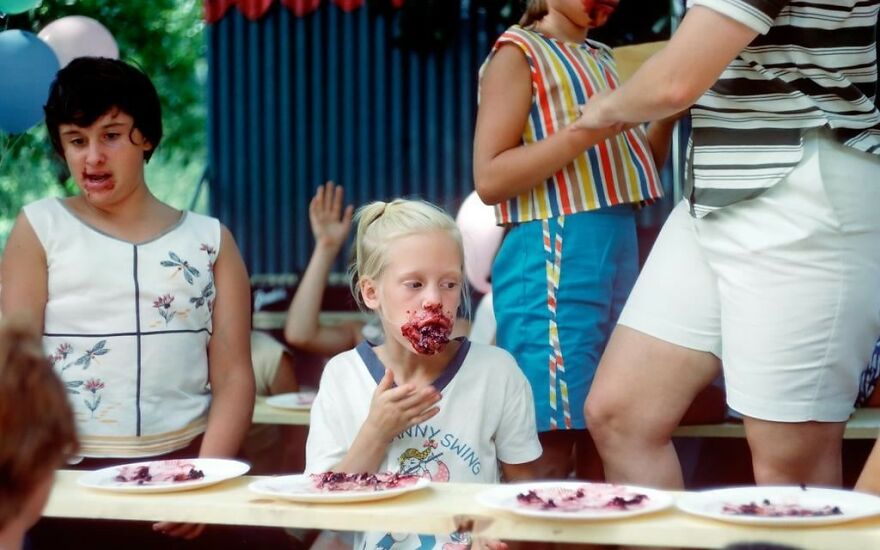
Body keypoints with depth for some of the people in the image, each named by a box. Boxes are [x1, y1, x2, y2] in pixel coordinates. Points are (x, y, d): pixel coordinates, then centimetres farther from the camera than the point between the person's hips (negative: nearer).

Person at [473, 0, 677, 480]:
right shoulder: (519, 51, -3)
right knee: (550, 448, -8)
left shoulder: (601, 60, 19)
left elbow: (633, 164, 23)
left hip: (618, 248, 8)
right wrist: (584, 132, -20)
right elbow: (489, 178, -12)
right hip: (555, 257, -8)